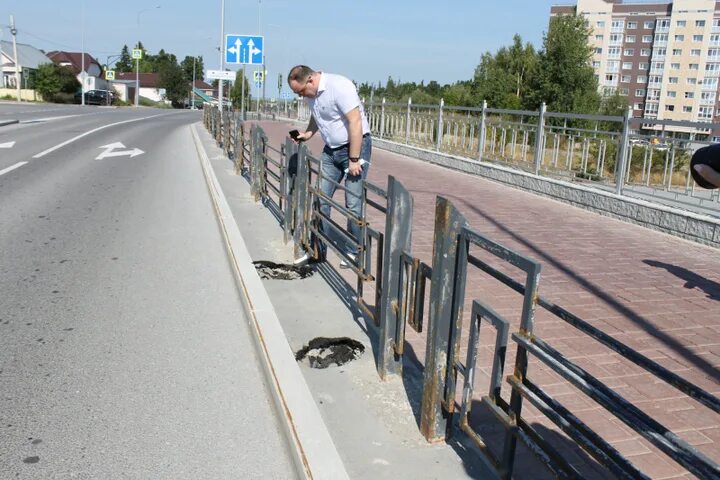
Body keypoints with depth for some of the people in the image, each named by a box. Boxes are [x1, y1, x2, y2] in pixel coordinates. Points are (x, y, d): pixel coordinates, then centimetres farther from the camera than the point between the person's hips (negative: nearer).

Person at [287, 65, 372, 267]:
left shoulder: (339, 86, -22)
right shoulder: (311, 94, 3)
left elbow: (355, 122, -24)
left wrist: (354, 160, -23)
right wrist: (308, 133, 5)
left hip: (355, 146, -8)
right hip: (331, 150, 8)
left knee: (353, 203, -4)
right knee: (321, 200, 4)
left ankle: (352, 252, 9)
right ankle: (318, 248, 13)